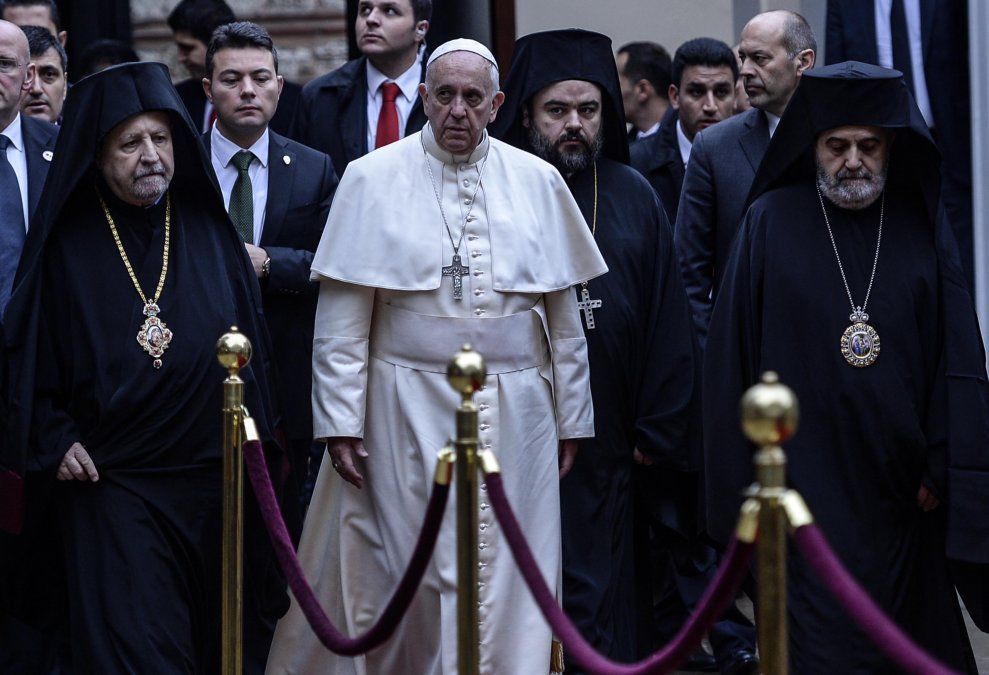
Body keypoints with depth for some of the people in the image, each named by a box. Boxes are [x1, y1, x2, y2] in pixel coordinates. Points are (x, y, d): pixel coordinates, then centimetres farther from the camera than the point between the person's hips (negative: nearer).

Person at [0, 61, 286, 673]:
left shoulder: (208, 231, 7)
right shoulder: (67, 244, -2)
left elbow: (251, 341, 10)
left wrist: (257, 435, 2)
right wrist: (54, 440, -10)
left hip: (214, 480, 3)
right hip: (108, 480, -3)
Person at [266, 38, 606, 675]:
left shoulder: (538, 181, 7)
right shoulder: (373, 179, 0)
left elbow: (564, 313, 11)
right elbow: (342, 319, -2)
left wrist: (571, 421, 10)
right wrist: (340, 423, -7)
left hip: (515, 411, 2)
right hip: (409, 412, -2)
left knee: (507, 575, 1)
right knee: (410, 570, 1)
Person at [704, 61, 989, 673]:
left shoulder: (922, 222, 5)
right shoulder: (773, 222, 0)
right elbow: (733, 355, 1)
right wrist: (742, 479, -2)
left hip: (901, 482, 3)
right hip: (807, 477, -2)